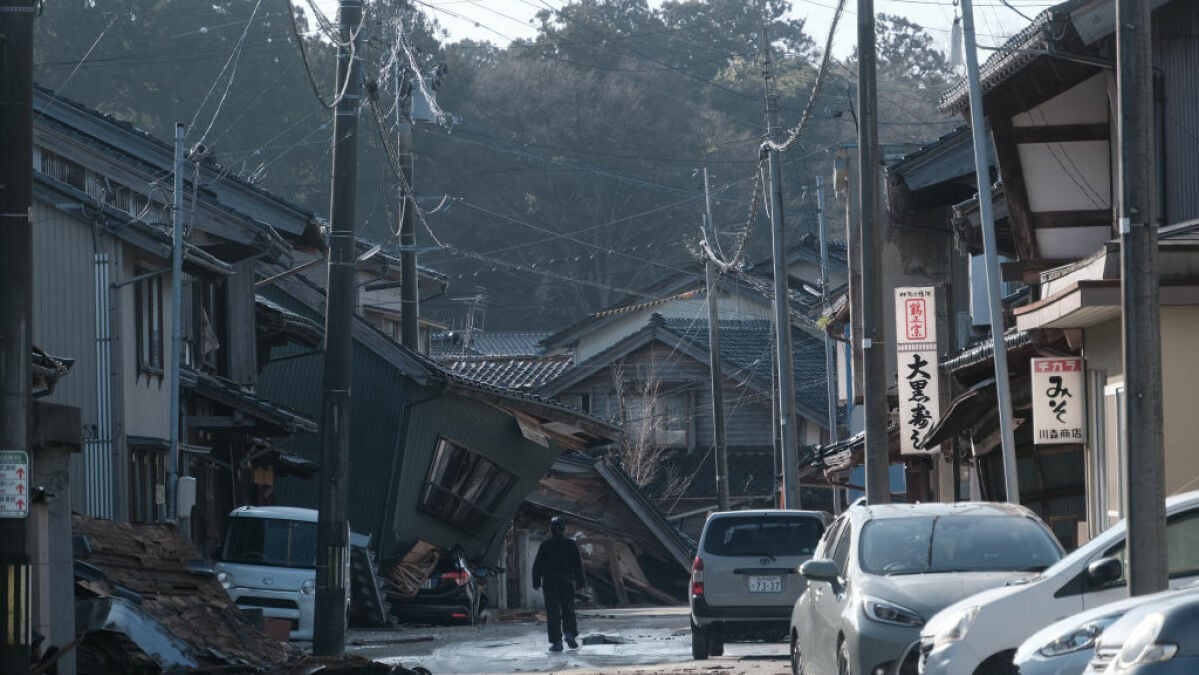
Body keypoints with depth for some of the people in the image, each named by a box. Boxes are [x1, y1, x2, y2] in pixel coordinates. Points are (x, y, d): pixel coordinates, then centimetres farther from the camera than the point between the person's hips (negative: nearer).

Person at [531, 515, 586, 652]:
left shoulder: (545, 545, -1)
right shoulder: (571, 545, 2)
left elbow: (537, 565, 0)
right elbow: (578, 565, 2)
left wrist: (536, 582, 7)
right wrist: (580, 582, 7)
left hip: (549, 583, -1)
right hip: (567, 582, 1)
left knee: (553, 612, 0)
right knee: (568, 610, 9)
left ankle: (556, 642, -6)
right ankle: (570, 633, -14)